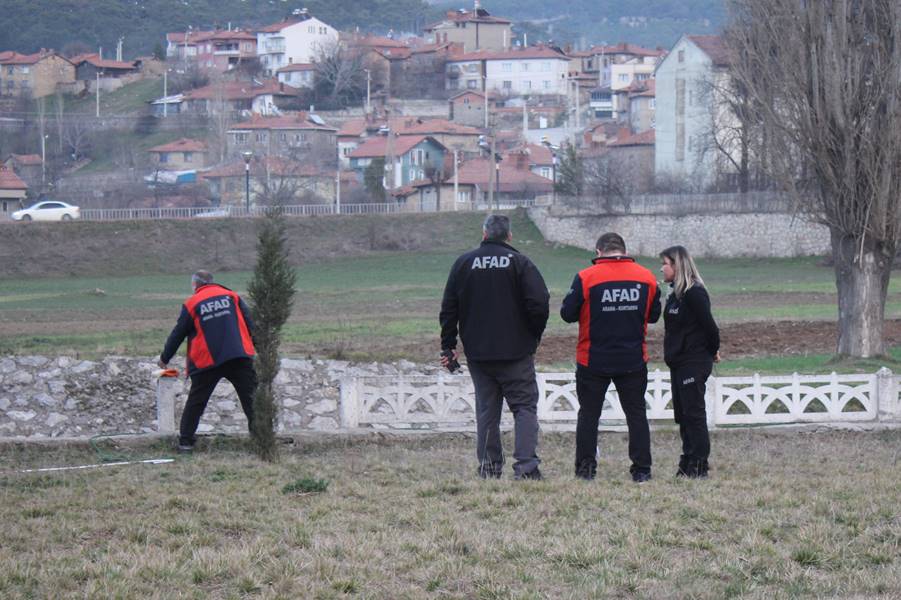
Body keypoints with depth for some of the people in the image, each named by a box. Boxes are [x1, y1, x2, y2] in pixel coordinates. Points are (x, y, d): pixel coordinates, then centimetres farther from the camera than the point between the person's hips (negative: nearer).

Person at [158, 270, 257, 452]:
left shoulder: (191, 304, 4)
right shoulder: (232, 297, 10)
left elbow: (178, 334, 9)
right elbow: (249, 324, 8)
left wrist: (165, 358, 21)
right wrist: (252, 347, 16)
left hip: (206, 361, -1)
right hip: (239, 358, 1)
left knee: (195, 402, 10)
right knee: (251, 398, 3)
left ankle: (186, 440, 10)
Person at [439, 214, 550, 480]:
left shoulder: (464, 263, 5)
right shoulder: (520, 263, -4)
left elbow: (449, 309, 6)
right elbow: (539, 304, -10)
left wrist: (448, 346, 11)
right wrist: (534, 338, 6)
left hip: (477, 353, 3)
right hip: (516, 352, -3)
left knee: (486, 410, 10)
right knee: (525, 407, 0)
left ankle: (489, 467, 8)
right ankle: (526, 466, -13)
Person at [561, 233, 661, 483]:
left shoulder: (586, 278, -10)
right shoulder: (646, 277, -1)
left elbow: (567, 313, -7)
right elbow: (654, 315, 9)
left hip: (593, 361, -2)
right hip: (634, 360, 2)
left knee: (589, 413, 9)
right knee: (636, 413, 10)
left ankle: (586, 468, 8)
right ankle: (641, 469, 7)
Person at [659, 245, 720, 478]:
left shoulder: (694, 293, -16)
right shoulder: (675, 294, 12)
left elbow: (709, 326, -16)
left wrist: (713, 351, -3)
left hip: (694, 363, -10)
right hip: (679, 362, 10)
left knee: (693, 413, -6)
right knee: (682, 413, 12)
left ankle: (698, 465, -3)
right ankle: (688, 463, 18)